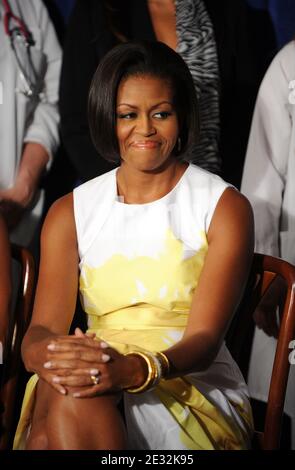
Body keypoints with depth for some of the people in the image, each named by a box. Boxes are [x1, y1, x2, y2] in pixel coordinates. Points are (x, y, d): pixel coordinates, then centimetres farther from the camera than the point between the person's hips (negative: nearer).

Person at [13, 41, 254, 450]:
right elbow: (44, 326, -1)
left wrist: (137, 370, -34)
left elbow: (205, 340, -11)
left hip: (196, 389, -3)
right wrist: (39, 352, -28)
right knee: (66, 395, -35)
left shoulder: (224, 207, 0)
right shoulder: (70, 213, 11)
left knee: (76, 399, -35)